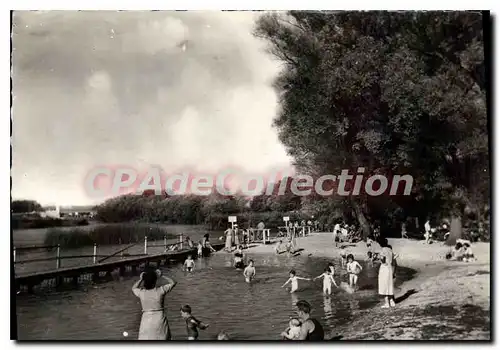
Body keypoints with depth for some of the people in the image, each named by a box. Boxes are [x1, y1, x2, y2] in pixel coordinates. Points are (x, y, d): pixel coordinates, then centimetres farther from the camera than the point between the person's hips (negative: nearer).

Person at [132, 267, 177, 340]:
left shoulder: (141, 292, -8)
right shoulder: (160, 290, -12)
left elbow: (133, 288, 18)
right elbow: (173, 282, 6)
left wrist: (140, 279, 9)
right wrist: (161, 276, 7)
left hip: (146, 321, 1)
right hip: (160, 320, -1)